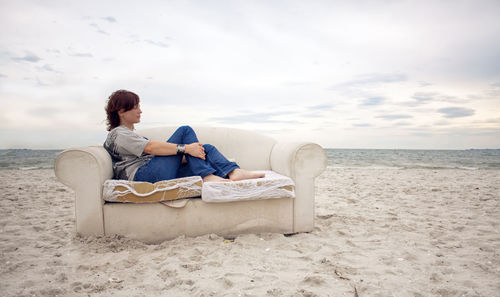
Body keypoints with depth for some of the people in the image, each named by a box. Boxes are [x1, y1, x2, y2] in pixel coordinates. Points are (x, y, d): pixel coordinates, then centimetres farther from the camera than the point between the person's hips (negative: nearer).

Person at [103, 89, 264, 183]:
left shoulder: (132, 134, 35)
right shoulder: (117, 134, 4)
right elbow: (151, 148, -14)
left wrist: (188, 157, 12)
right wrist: (186, 148, -21)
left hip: (167, 174, 9)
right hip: (144, 174, -9)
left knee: (207, 148, -4)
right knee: (185, 130, -14)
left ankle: (234, 172, -29)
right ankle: (206, 176, -23)